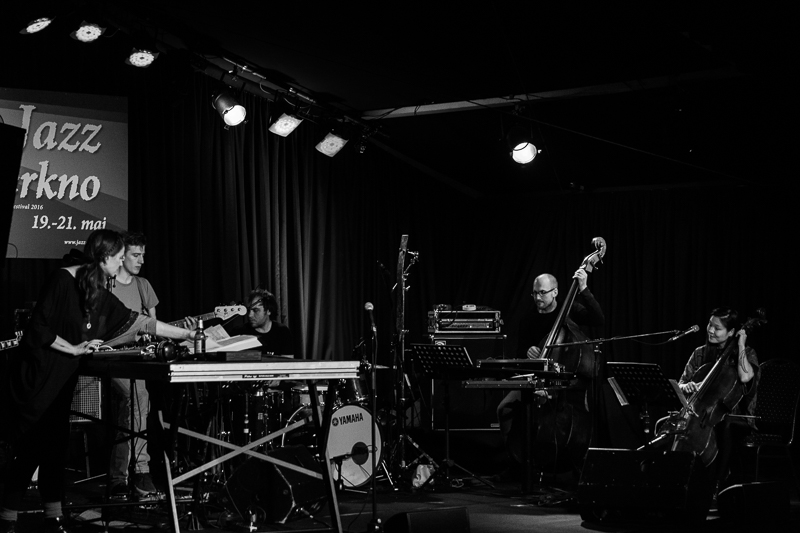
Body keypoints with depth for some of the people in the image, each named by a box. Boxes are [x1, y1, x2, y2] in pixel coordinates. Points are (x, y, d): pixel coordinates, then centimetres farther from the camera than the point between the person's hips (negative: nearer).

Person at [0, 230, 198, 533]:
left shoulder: (100, 295, 9)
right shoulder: (63, 280, -14)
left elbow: (138, 322, 13)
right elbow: (38, 328, -16)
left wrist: (185, 334, 13)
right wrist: (74, 348, -16)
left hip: (62, 382, 7)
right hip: (35, 378, -7)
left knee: (55, 447, 6)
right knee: (30, 449, -7)